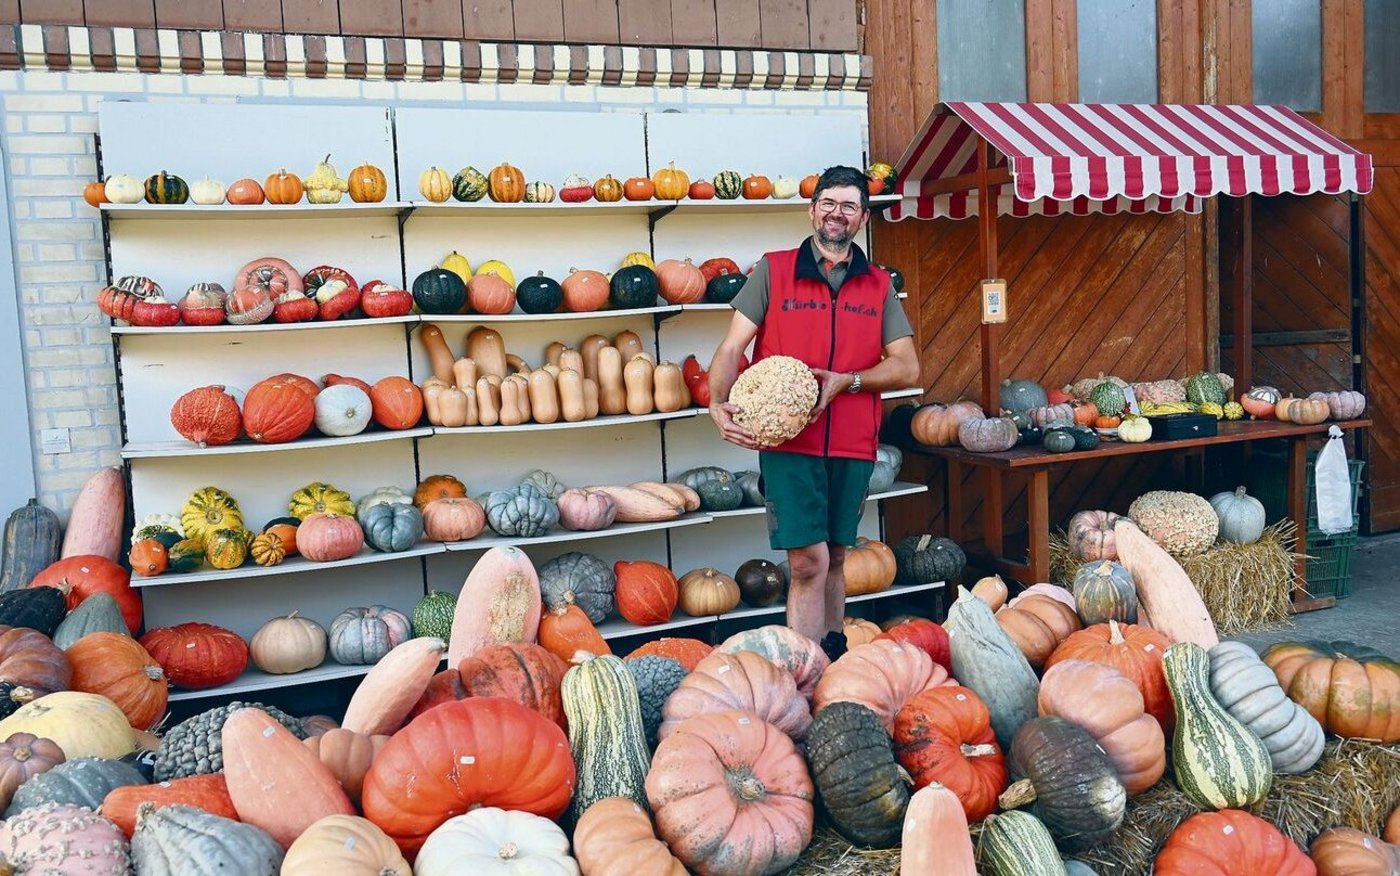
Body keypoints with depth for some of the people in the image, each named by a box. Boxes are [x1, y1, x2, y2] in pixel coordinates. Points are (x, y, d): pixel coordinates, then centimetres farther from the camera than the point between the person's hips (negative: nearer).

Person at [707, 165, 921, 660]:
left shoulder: (879, 285, 11)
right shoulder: (773, 272, 4)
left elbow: (907, 368, 5)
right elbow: (733, 347, -1)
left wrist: (847, 380, -11)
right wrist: (717, 405, -18)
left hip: (853, 445, 3)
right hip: (788, 439, -3)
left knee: (833, 560, 14)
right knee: (808, 562, -8)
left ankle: (834, 661, 29)